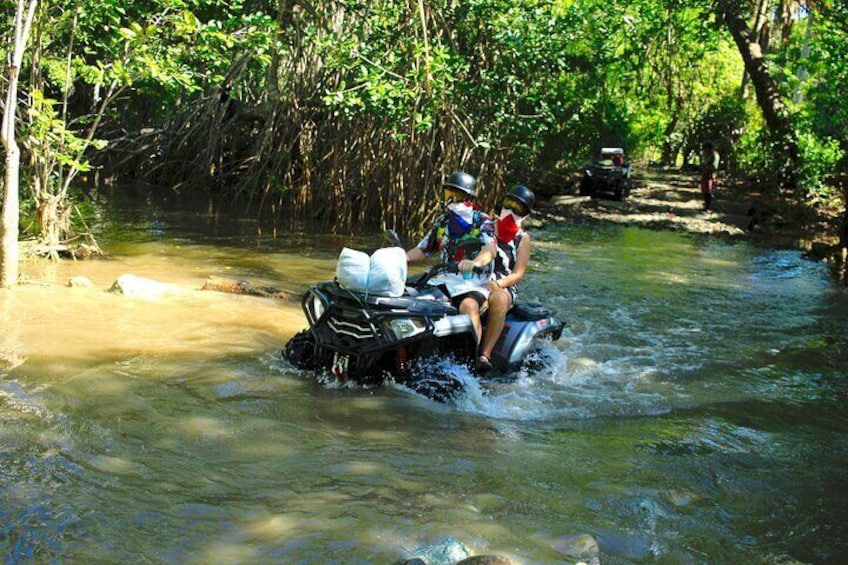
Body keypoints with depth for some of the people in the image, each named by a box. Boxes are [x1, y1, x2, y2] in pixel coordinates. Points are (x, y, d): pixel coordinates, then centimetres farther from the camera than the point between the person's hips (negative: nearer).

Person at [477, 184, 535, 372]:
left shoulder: (523, 238, 11)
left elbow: (518, 273, 1)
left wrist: (498, 283, -18)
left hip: (504, 287, -2)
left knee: (498, 300, -38)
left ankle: (485, 355, -41)